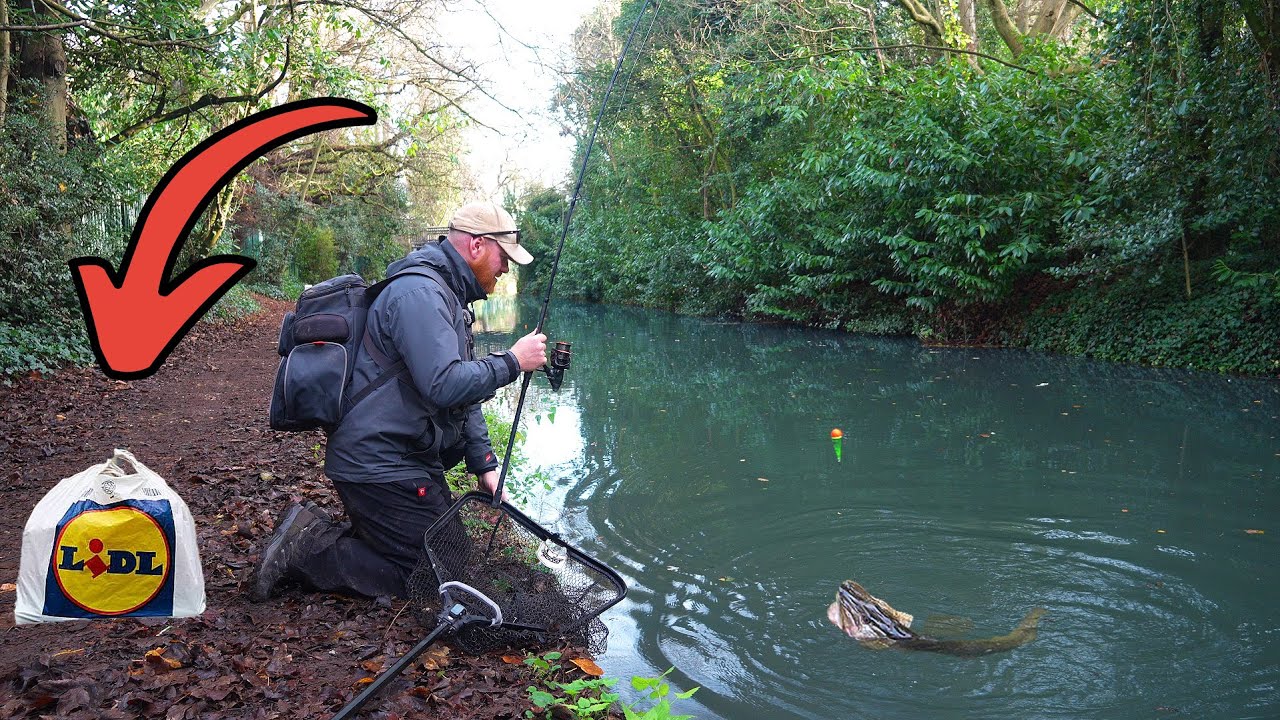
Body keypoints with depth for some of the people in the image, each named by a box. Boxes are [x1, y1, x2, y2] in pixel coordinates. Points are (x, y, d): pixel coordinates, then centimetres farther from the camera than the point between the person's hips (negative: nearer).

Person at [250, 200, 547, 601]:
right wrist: (511, 362, -18)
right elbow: (444, 385, -31)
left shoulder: (445, 296, 15)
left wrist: (484, 465, 10)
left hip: (404, 457, 11)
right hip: (381, 464, -11)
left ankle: (323, 533, 14)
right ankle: (307, 548, -2)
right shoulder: (419, 293, -19)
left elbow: (463, 390, 16)